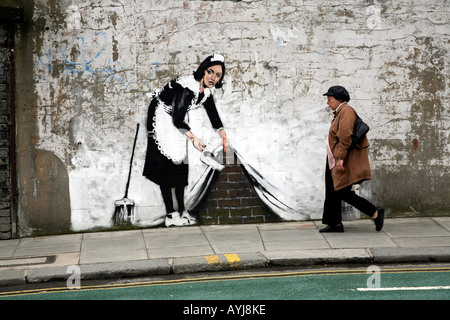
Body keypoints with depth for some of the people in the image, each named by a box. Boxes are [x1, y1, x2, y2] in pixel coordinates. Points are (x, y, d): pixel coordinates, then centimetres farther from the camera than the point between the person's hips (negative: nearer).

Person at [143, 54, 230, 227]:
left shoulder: (206, 91, -5)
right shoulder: (187, 88, -32)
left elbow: (213, 115, 11)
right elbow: (177, 120, -29)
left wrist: (223, 136, 9)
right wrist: (193, 137, -20)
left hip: (177, 124, 9)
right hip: (161, 118, -9)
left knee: (180, 164, 10)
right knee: (166, 165, -11)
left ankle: (181, 211, 17)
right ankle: (170, 215, -12)